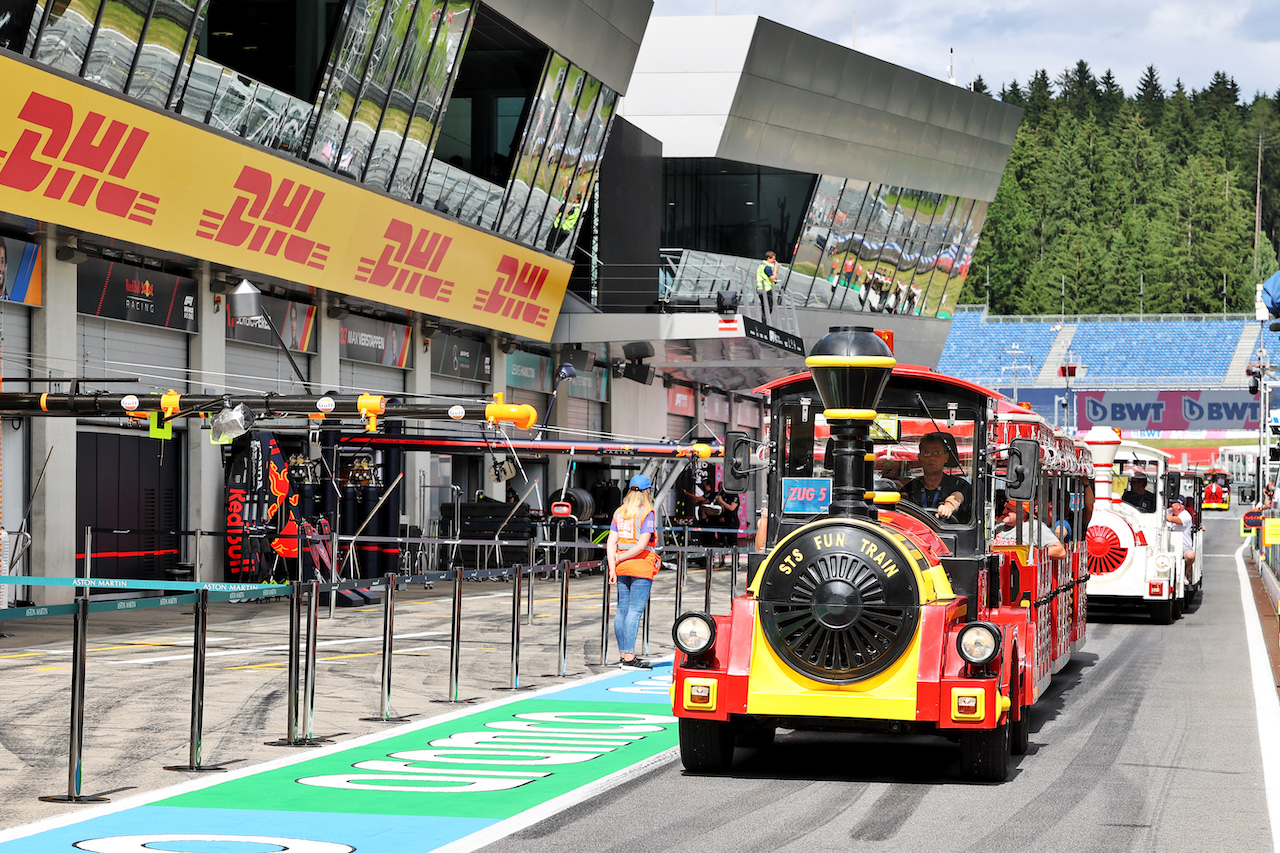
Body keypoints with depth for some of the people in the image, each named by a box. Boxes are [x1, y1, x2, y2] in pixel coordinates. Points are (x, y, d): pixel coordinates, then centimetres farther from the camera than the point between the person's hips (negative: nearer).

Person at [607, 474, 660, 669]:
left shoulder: (619, 513, 8)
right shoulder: (647, 513, -8)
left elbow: (611, 543, 3)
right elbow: (642, 545, -16)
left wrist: (613, 566, 1)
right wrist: (620, 557, -6)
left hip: (622, 567, 6)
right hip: (642, 566, -6)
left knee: (622, 610, 10)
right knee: (635, 611, -7)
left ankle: (623, 654, 15)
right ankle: (629, 656, -11)